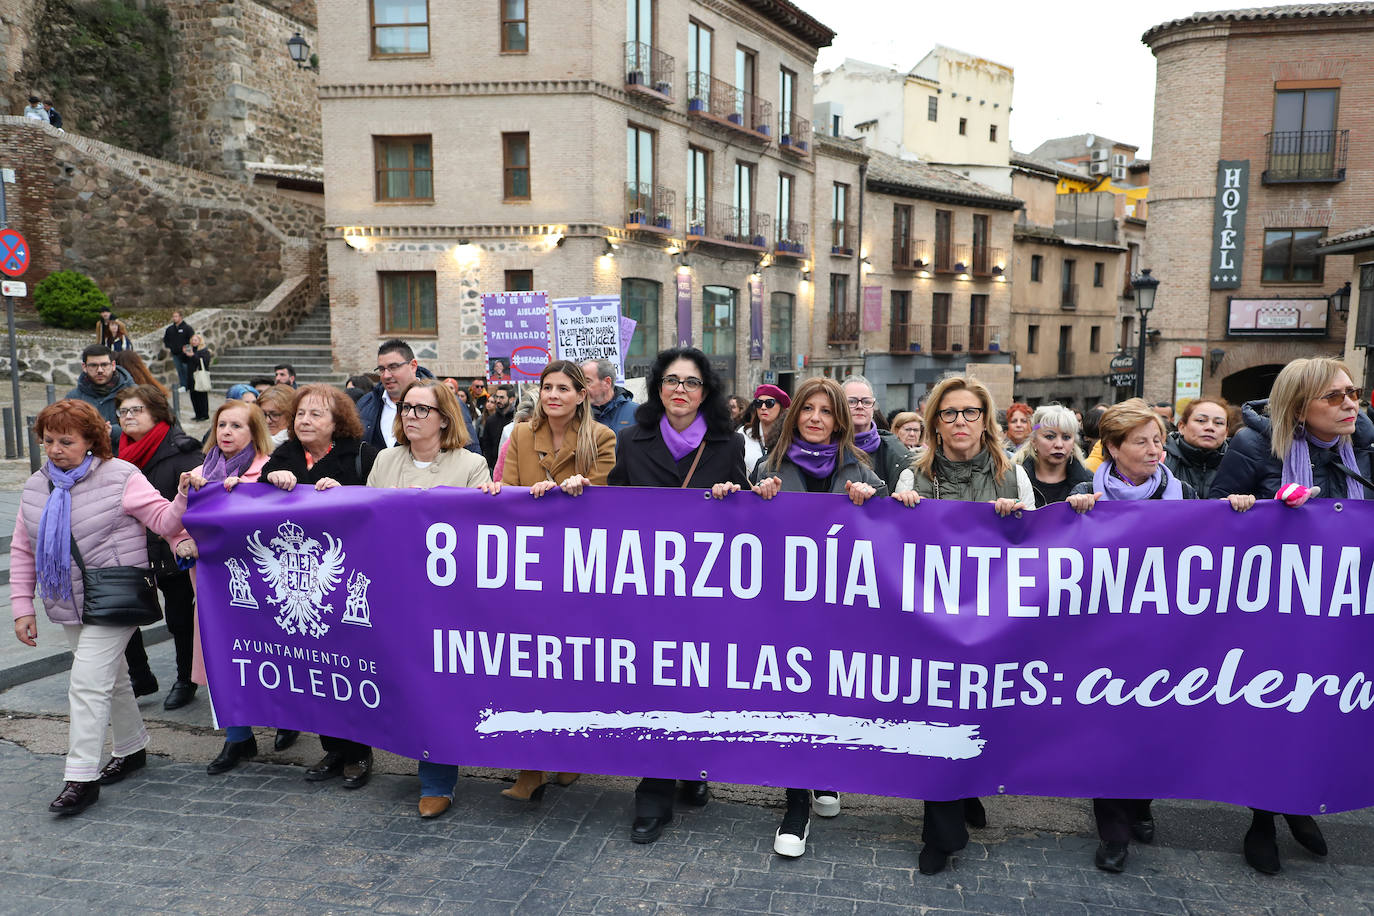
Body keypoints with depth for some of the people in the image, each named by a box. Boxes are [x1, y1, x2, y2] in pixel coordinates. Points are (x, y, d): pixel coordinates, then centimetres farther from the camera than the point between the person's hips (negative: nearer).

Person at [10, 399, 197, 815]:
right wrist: (22, 606, 9)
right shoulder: (36, 487, 8)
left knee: (87, 683, -10)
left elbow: (163, 519, -15)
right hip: (68, 606, 7)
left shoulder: (120, 478, -9)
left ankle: (81, 777, -2)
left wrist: (184, 497, -36)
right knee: (111, 676, 18)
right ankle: (132, 748, 34)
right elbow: (22, 550, 12)